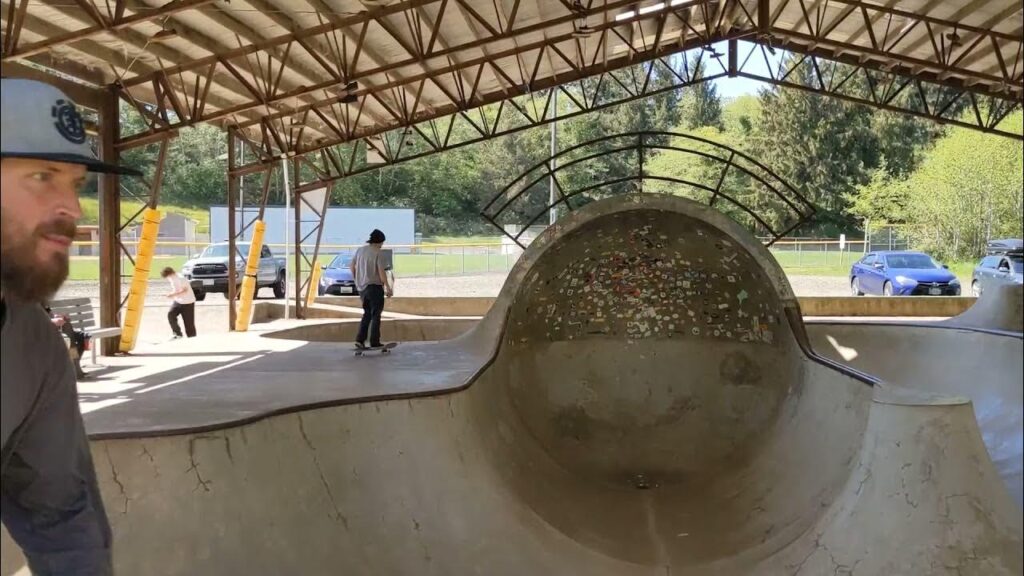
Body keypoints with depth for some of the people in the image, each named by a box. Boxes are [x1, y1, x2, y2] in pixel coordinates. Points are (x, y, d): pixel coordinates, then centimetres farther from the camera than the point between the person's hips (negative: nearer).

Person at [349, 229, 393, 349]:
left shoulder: (360, 250, 7)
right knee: (375, 315, 4)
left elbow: (351, 266, 14)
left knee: (367, 314, 17)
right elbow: (381, 271, -16)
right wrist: (388, 288, -10)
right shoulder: (377, 253, -12)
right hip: (374, 287, -6)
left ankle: (360, 339, 8)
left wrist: (356, 280, 26)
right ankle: (374, 342, 6)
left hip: (362, 288, 6)